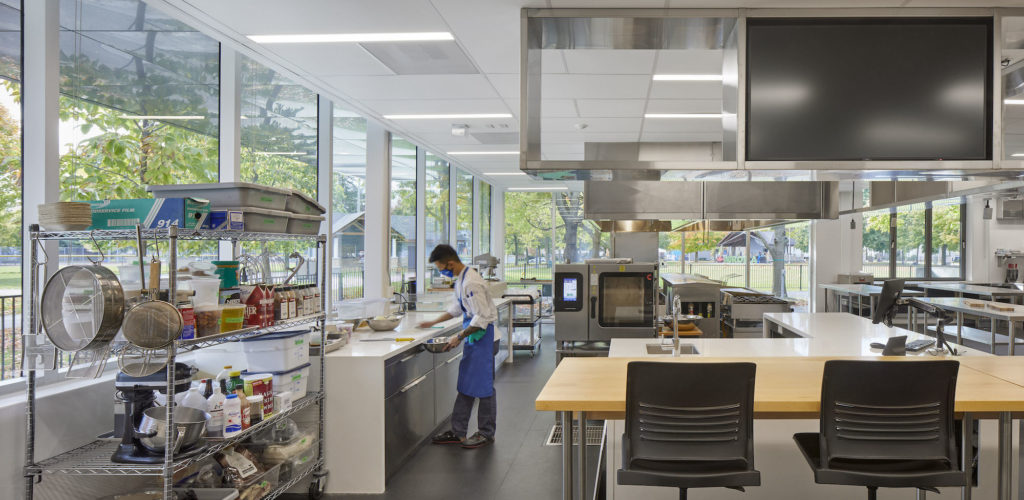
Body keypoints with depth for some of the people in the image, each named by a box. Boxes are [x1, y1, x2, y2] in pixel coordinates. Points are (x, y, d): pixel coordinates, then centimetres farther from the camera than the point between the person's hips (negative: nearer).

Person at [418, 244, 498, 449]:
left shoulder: (471, 283, -23)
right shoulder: (461, 279, 8)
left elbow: (482, 317, -24)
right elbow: (457, 308, 23)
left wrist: (460, 336, -18)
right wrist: (434, 322, 22)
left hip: (481, 333, -10)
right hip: (472, 334, 10)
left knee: (482, 384, -1)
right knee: (465, 384, 13)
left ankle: (486, 433, 11)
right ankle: (458, 431, 21)